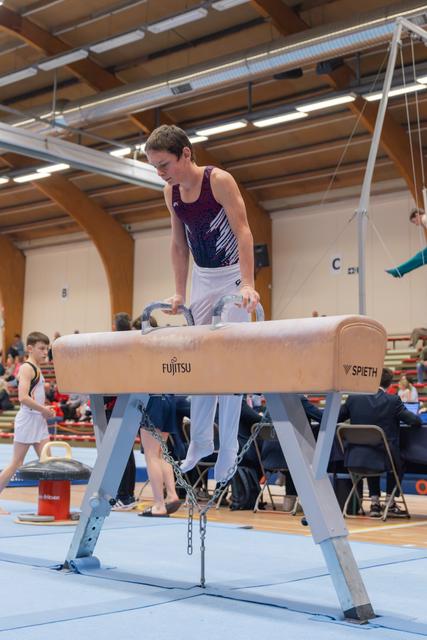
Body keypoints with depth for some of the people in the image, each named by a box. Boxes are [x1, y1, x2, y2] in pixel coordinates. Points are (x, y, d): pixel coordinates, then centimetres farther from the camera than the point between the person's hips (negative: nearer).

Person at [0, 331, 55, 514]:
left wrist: (46, 409, 8)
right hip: (27, 419, -9)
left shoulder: (37, 369, 14)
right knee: (16, 463, -2)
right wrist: (43, 409, -16)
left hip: (39, 420, 9)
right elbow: (23, 397, -25)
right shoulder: (27, 368, -13)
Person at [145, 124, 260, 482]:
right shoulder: (171, 192, 0)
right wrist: (179, 293, 4)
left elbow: (242, 231, -23)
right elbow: (179, 244, 6)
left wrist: (248, 284, -32)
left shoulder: (219, 180, -18)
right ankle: (200, 440, 17)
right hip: (202, 276, 6)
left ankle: (228, 448, -1)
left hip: (232, 274, -6)